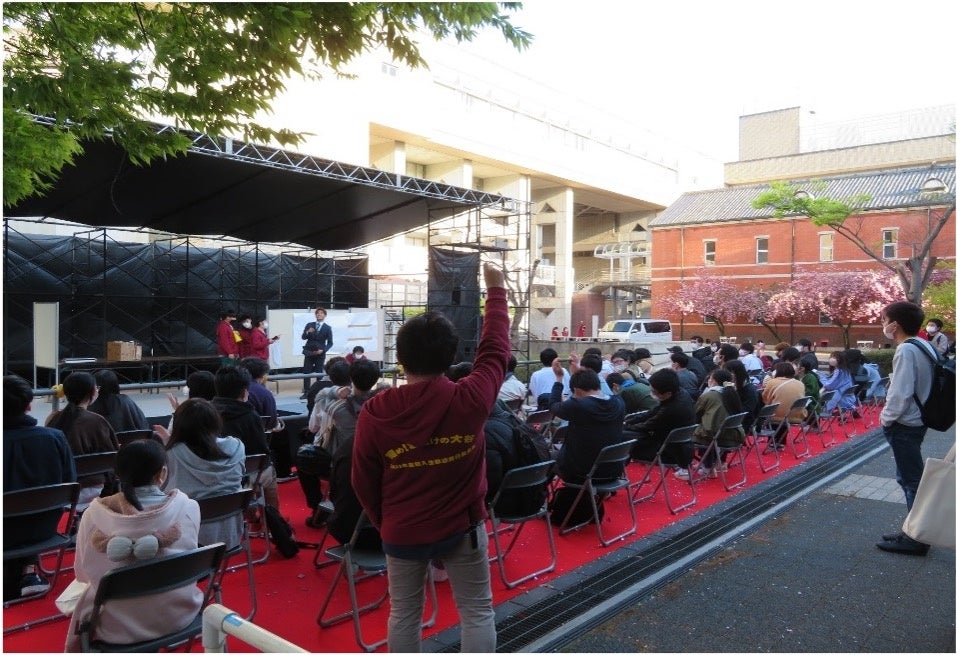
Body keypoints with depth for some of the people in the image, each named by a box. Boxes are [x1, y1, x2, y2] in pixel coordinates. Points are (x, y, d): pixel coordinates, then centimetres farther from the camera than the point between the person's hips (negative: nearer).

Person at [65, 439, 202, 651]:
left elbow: (84, 571, -1)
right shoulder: (188, 507, -14)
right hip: (177, 613, 1)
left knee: (85, 602, 28)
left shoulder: (96, 513, -15)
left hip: (120, 622, 0)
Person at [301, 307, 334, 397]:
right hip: (309, 352, 2)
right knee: (306, 373, -1)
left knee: (319, 373, 0)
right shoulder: (309, 325, 8)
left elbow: (330, 343, 1)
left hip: (320, 353, -2)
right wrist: (307, 332, -20)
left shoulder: (327, 327, 1)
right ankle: (306, 392, 4)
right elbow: (303, 337, 1)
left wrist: (323, 350, -15)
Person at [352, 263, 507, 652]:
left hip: (402, 531, 1)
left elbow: (363, 482, -5)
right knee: (476, 612, 13)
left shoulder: (374, 412, -16)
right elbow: (494, 349, -1)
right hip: (463, 526, -1)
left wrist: (384, 523, 12)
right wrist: (496, 291, 11)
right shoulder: (470, 400, -18)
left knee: (404, 613, 16)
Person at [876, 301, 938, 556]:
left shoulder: (906, 350, -21)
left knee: (911, 480, -2)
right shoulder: (924, 346, 8)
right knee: (911, 478, 17)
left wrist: (887, 417, -9)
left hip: (904, 425, -9)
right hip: (917, 420, 9)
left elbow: (900, 393, -25)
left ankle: (916, 539, 7)